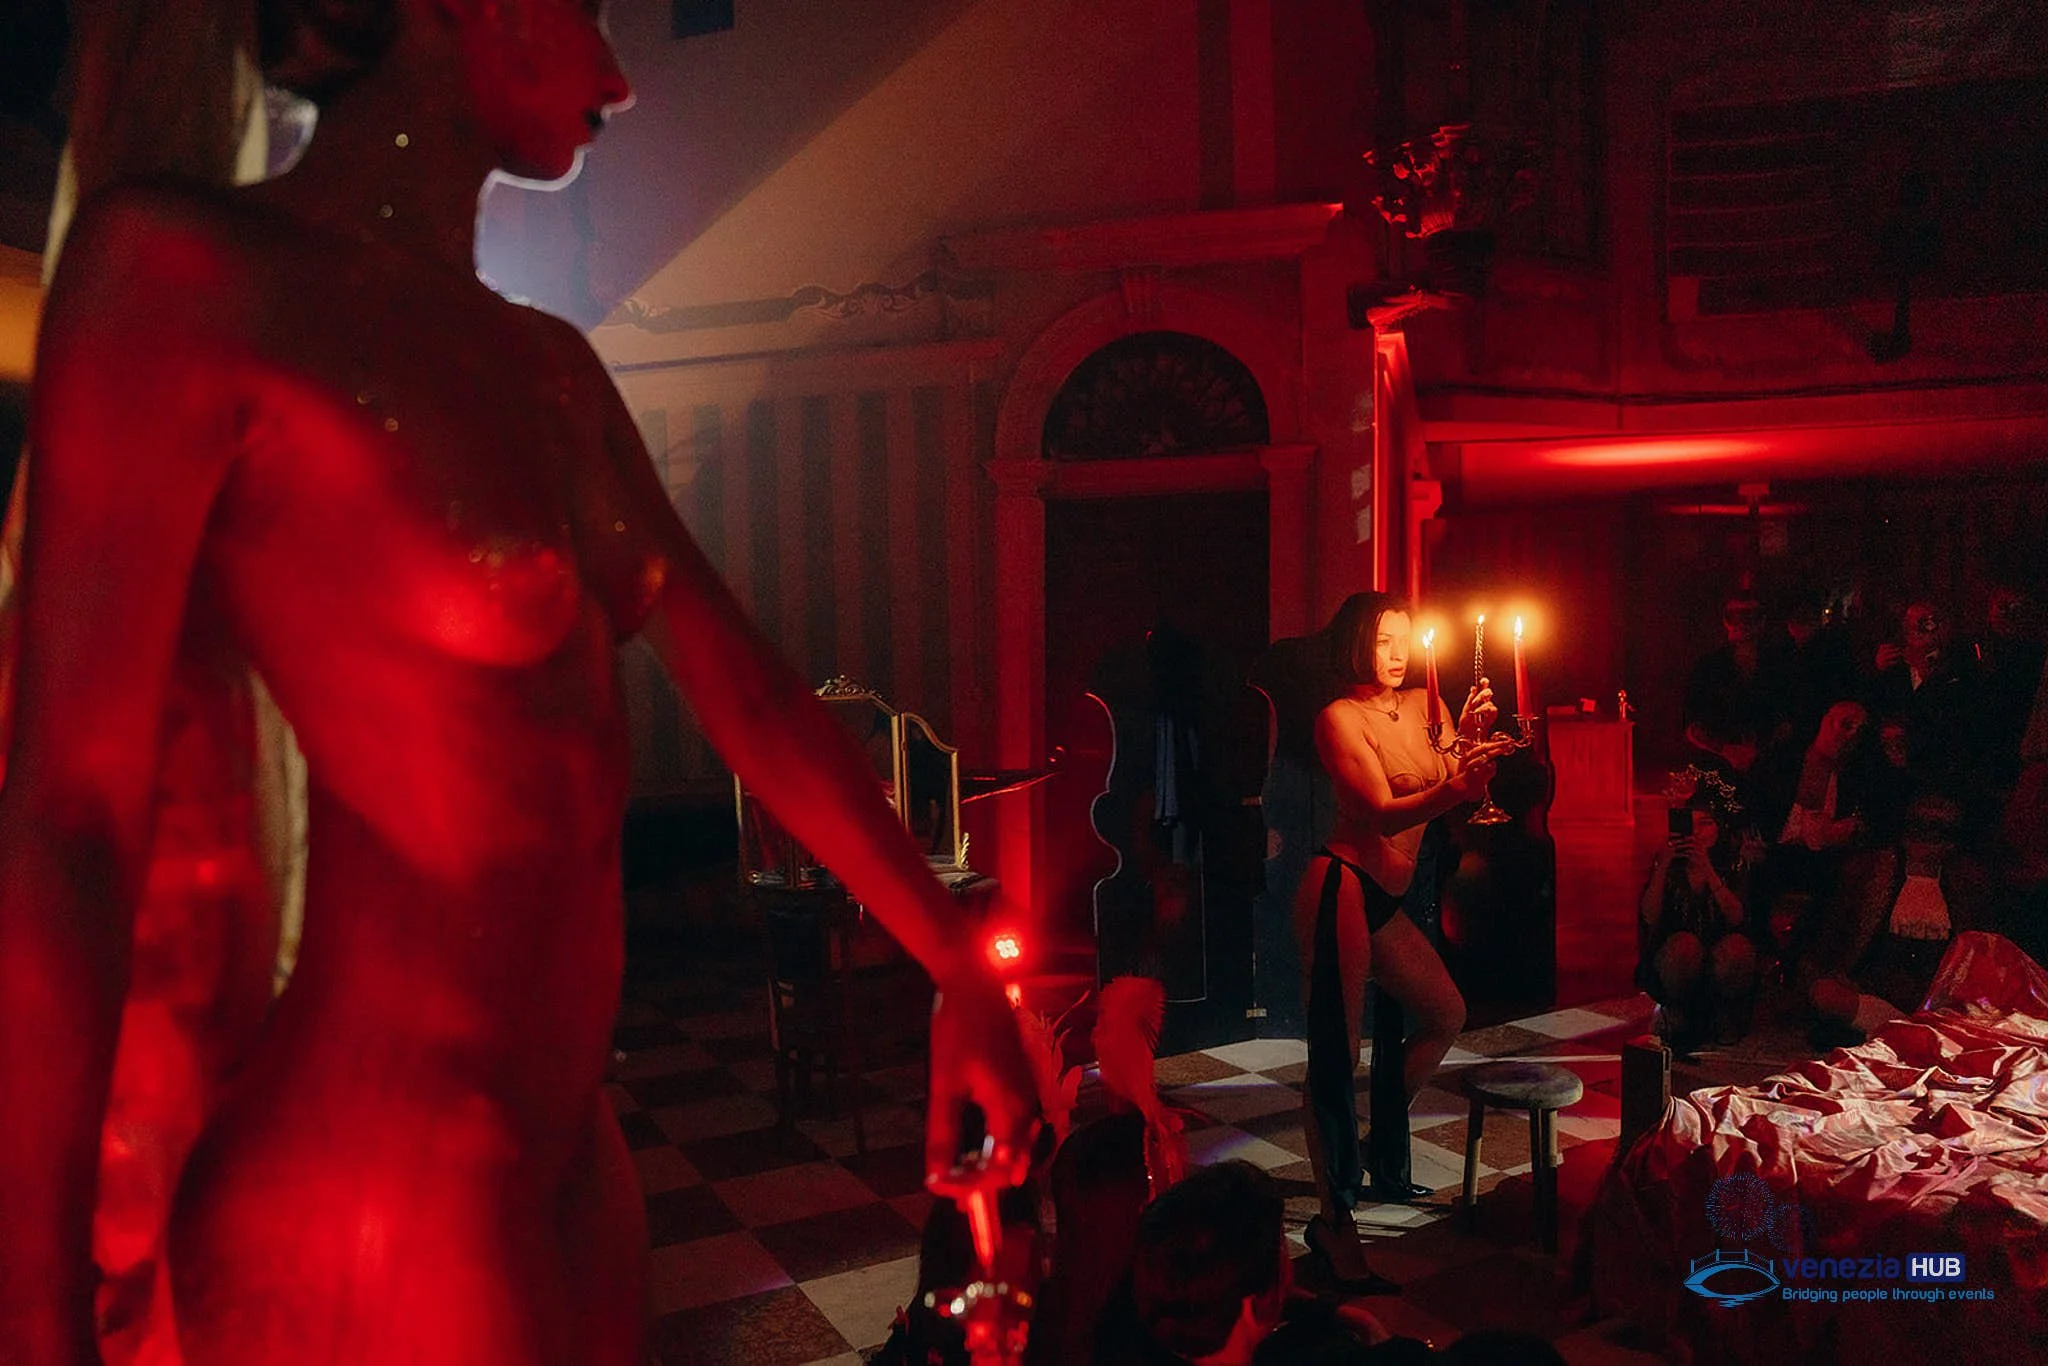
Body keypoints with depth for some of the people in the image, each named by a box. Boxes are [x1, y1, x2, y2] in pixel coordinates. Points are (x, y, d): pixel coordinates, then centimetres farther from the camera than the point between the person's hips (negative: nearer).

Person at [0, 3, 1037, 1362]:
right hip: (368, 1201, -7)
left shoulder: (555, 369, 10)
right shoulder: (181, 268, -13)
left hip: (569, 1152, 8)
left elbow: (753, 699, 9)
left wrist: (960, 970, 9)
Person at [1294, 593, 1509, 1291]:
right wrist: (1451, 790, -35)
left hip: (1385, 900, 9)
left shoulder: (1421, 706, 15)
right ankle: (1334, 1219, -6)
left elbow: (1455, 790, 6)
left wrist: (1469, 739, -12)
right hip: (1343, 887, -9)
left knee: (1445, 1014, 16)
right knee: (1337, 1054, -11)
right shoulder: (1340, 717, -7)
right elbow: (1383, 814, -18)